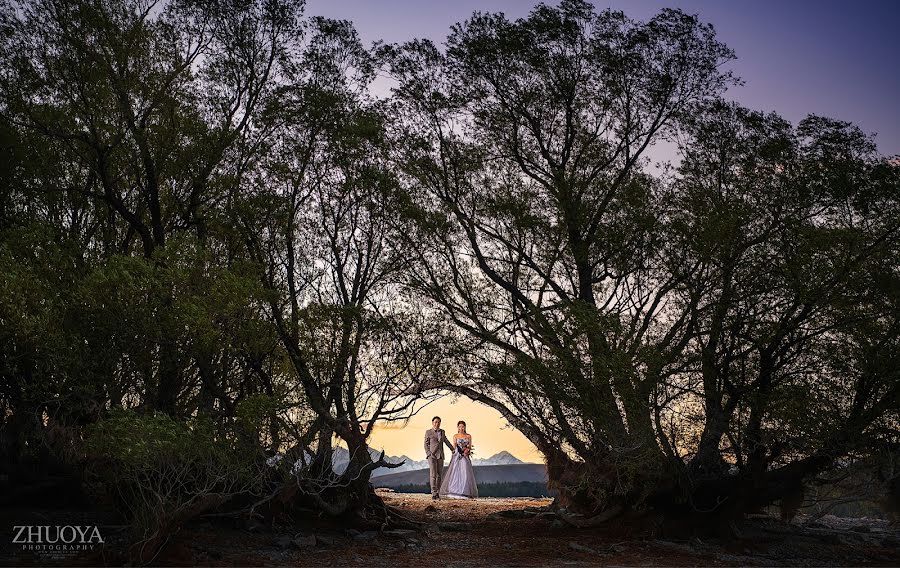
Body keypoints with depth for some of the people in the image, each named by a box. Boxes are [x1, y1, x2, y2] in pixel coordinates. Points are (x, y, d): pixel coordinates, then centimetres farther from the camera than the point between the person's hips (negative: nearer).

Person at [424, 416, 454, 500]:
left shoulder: (442, 432, 12)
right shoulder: (428, 432, -1)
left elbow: (446, 441, 21)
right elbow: (426, 444, -1)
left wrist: (453, 450, 20)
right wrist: (429, 454, -12)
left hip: (440, 456, 5)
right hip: (432, 455, -5)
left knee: (440, 474, 4)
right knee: (433, 474, -11)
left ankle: (437, 492, 12)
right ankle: (433, 493, -12)